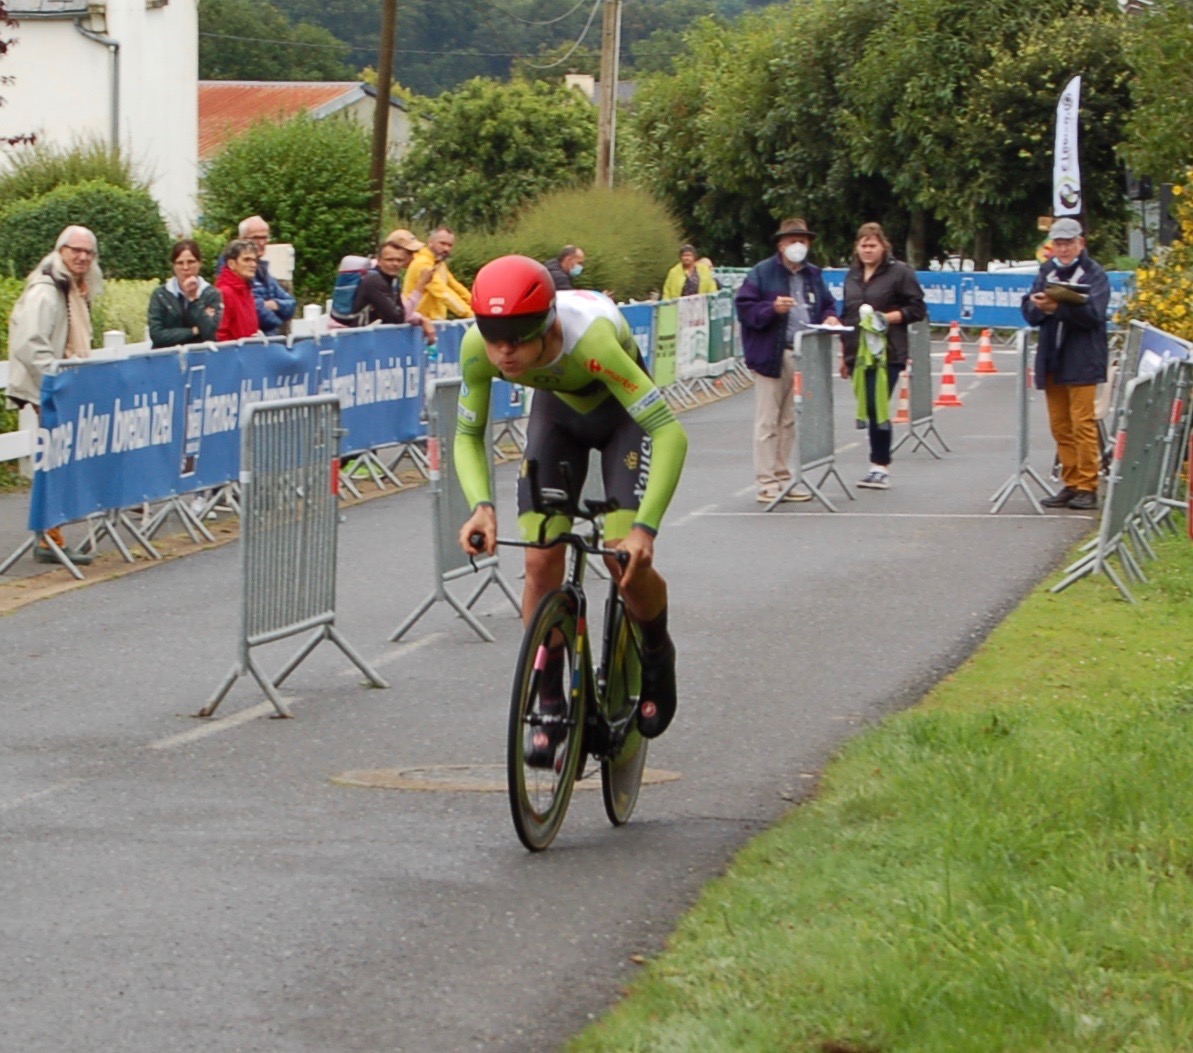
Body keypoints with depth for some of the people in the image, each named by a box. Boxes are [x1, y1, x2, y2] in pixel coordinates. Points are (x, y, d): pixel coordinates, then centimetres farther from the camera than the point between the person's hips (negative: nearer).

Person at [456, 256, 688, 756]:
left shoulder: (589, 338, -43)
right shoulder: (477, 346, -30)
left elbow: (670, 433, -43)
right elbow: (468, 436, -15)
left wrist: (645, 526, -51)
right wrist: (481, 505, -35)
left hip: (622, 413, -3)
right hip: (556, 411, 4)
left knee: (626, 559, -18)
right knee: (541, 562, -10)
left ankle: (657, 654, 14)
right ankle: (550, 709, 4)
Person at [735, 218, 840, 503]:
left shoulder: (813, 275, 14)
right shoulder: (762, 273, -4)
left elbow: (827, 304, 24)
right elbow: (744, 307, -8)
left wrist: (829, 317, 2)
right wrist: (772, 308, -23)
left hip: (804, 357, 6)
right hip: (771, 356, -6)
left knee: (789, 421, 13)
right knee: (768, 422, -3)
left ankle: (783, 478, 20)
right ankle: (766, 483, -1)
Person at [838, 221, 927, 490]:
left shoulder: (899, 272, -2)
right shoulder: (852, 276, 17)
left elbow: (917, 310, -3)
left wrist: (887, 317, -16)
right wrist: (844, 354, 20)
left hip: (887, 353, -6)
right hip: (858, 353, 6)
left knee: (878, 408, -12)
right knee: (867, 409, 5)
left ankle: (880, 467, -5)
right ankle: (880, 467, 11)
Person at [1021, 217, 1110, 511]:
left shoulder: (1094, 274, -2)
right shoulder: (1047, 272, 13)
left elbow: (1092, 313, -16)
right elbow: (1029, 312, 6)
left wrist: (1057, 307, -26)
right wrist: (1038, 306, -17)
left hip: (1081, 361, -6)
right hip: (1052, 361, 6)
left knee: (1083, 425, -7)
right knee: (1060, 427, 8)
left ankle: (1087, 487, -4)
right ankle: (1071, 484, 14)